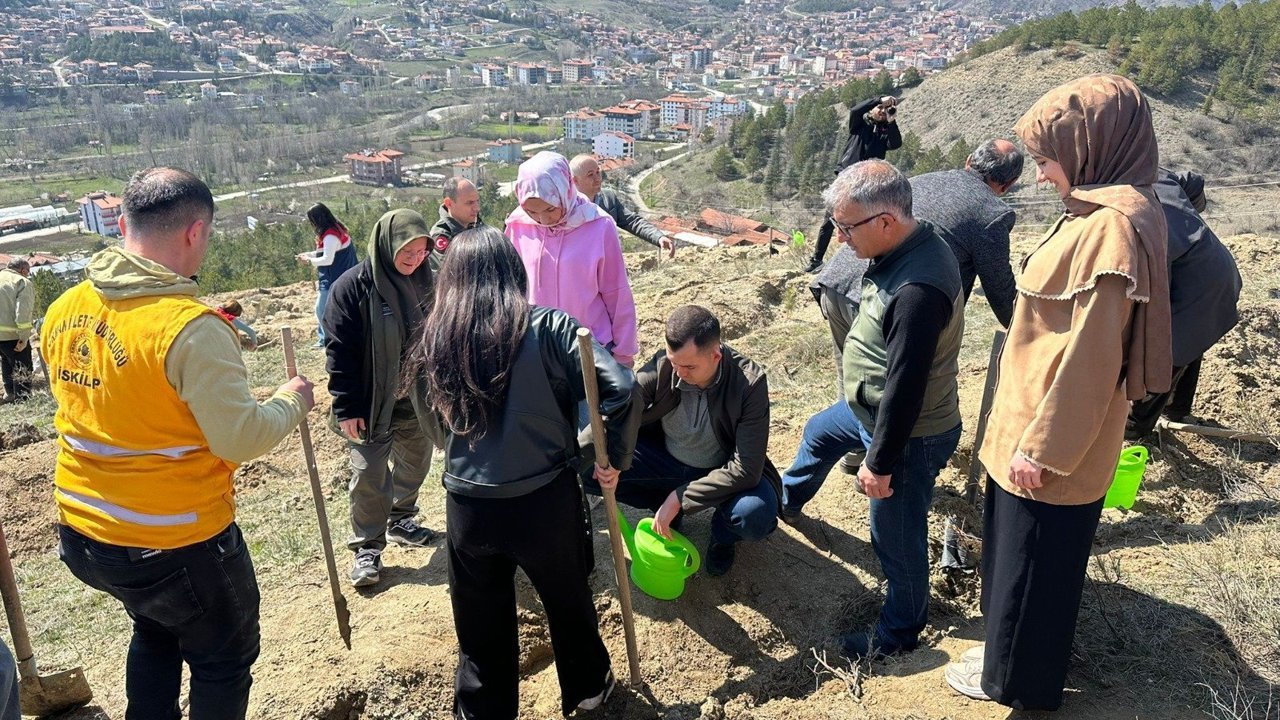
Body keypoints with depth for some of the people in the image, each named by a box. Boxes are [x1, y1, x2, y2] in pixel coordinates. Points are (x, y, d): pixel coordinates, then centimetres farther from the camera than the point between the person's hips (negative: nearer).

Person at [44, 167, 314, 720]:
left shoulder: (63, 311, -2)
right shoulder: (192, 328, -25)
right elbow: (241, 440, -23)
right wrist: (291, 403, -6)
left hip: (82, 532, 7)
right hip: (177, 545, -7)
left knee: (156, 631, 32)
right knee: (224, 658, 17)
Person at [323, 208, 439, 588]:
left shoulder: (424, 280, 0)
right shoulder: (354, 286, -16)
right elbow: (340, 351, -15)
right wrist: (346, 407, -15)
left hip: (417, 400, 6)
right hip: (372, 404, -5)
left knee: (415, 463, 18)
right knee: (369, 475, 0)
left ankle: (401, 521, 40)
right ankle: (367, 547, 16)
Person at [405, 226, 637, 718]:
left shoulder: (436, 336, -2)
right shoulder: (546, 326, -13)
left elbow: (433, 418, 9)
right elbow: (620, 388, -20)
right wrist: (615, 458, -7)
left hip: (468, 506, 2)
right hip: (545, 500, -1)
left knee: (481, 623, 20)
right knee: (568, 603, 24)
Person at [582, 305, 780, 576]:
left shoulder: (750, 383, -28)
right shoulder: (661, 367, -22)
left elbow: (746, 469, -29)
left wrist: (680, 497, -31)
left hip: (723, 471, -2)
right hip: (666, 460, 3)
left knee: (756, 515, -36)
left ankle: (724, 534, 6)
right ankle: (666, 509, 9)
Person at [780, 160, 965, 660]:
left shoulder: (917, 289, -37)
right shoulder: (911, 246, -5)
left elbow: (905, 387, -31)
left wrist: (879, 463, -20)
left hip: (908, 434, -10)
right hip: (873, 406, 10)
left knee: (896, 540, 8)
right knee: (818, 433, 33)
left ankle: (899, 633, 33)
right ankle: (788, 501, 62)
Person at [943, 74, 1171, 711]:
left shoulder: (1112, 225, -24)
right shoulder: (1103, 211, 6)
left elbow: (1089, 356, -24)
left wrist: (1042, 446, -17)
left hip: (1052, 442, -9)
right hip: (1043, 430, 9)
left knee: (1031, 560, 10)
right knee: (1020, 552, 24)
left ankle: (1015, 678, 31)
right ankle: (1014, 652, 44)